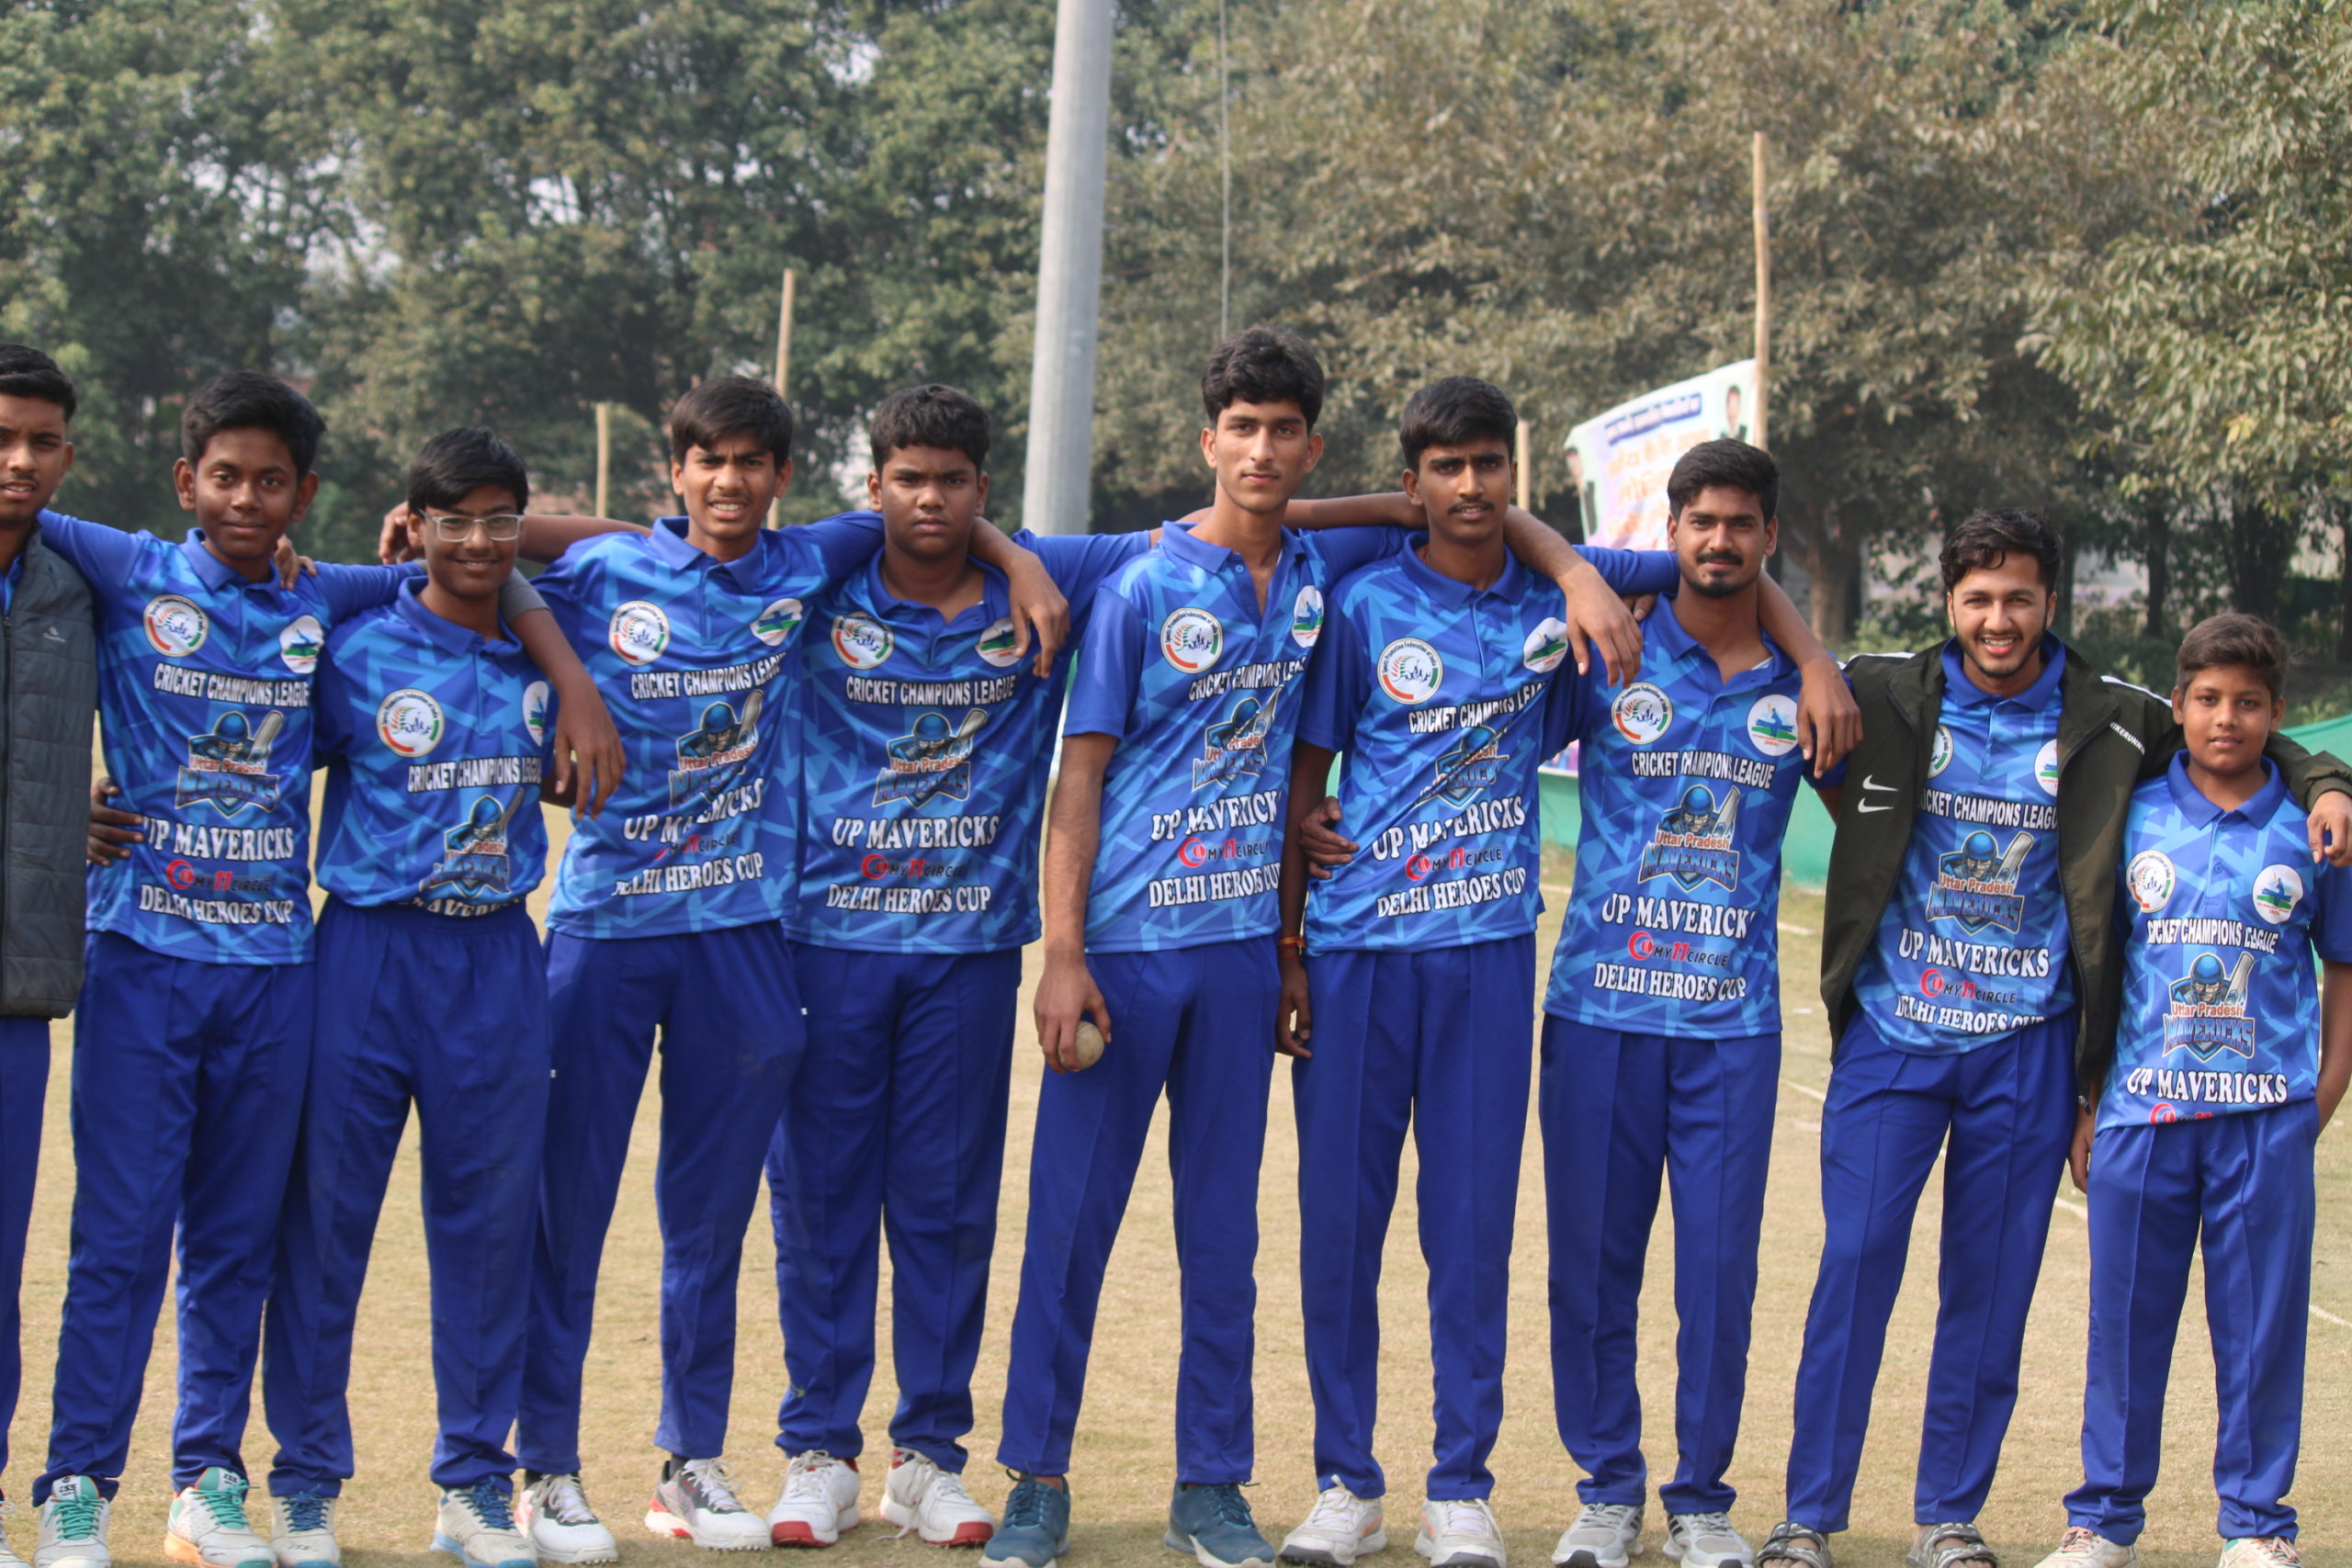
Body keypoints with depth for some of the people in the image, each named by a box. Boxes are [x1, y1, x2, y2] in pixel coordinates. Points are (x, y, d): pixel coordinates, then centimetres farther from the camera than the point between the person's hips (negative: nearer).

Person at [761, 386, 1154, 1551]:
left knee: (949, 1203, 6)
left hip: (971, 943, 1)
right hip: (829, 935, -1)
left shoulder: (1047, 583, 2)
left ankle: (929, 1455, 15)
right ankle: (818, 1451, 13)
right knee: (820, 1195, 4)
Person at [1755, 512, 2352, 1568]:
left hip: (2027, 1047, 1)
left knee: (1993, 1284, 5)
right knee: (1856, 1263, -6)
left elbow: (2244, 742, 14)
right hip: (1891, 1035, -1)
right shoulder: (1882, 699, 1)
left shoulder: (2110, 723, 2)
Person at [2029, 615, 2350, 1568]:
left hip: (2265, 1119, -1)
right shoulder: (2133, 816, 5)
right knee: (2125, 1318, 5)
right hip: (2140, 1112, 1)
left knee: (2261, 1320, 4)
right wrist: (2086, 1106, 4)